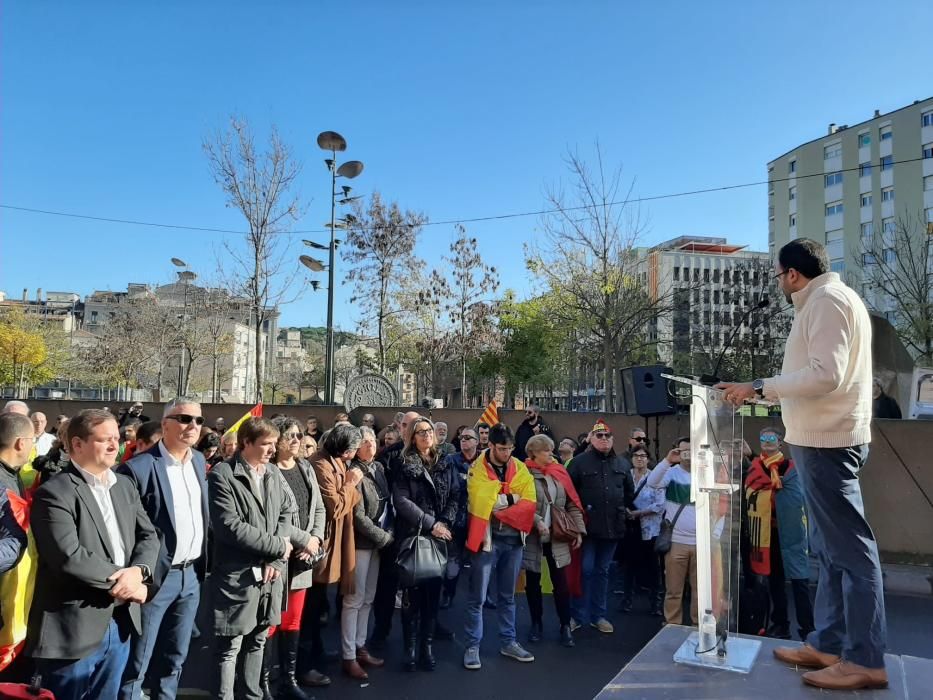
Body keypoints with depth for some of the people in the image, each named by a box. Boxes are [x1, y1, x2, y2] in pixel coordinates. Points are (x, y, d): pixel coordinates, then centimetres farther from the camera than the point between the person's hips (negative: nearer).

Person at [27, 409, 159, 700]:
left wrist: (138, 571, -13)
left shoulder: (125, 485, 10)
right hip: (74, 629, -6)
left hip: (120, 624, 6)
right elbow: (69, 557, -24)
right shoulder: (54, 493, -14)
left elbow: (148, 536, 7)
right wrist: (120, 581, -15)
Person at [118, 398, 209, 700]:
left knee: (175, 659, 19)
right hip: (156, 577, -6)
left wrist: (203, 562, 11)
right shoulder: (138, 467, -16)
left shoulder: (198, 460, 6)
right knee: (137, 663, 8)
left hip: (192, 576, 6)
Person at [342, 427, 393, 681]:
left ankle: (360, 647, 26)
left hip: (377, 542, 7)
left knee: (368, 598, 14)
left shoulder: (379, 468, 7)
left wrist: (389, 532, 1)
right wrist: (384, 537, -11)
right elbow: (358, 516, -18)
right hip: (360, 542, -7)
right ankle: (349, 657, 10)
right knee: (354, 599, 0)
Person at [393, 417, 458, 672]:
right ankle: (411, 646, 11)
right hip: (412, 536, -3)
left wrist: (445, 523, -10)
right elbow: (402, 500, -10)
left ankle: (427, 645, 17)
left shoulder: (444, 465, 12)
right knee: (412, 592, 0)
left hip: (439, 537, 3)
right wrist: (430, 524, -13)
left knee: (433, 591, 6)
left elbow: (454, 497, 6)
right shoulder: (403, 465, -1)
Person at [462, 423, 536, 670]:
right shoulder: (477, 469, -8)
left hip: (513, 539, 4)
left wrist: (501, 512, -14)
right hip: (487, 538, -4)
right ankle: (472, 646, 12)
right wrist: (512, 497, -14)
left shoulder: (520, 468, 4)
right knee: (477, 597, 2)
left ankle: (508, 642, 28)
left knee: (507, 596, 16)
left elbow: (529, 502, -6)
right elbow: (481, 503, -21)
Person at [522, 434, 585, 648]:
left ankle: (565, 626, 16)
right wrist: (537, 521, -24)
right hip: (532, 537, -3)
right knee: (533, 582, 11)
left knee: (561, 583, 3)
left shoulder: (559, 472, 5)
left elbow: (572, 504, 7)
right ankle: (536, 624, 27)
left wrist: (579, 530, 2)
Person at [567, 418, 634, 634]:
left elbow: (629, 491, 21)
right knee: (585, 570, -2)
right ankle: (578, 616, 10)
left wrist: (621, 511, 14)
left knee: (602, 570, 14)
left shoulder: (622, 464, 10)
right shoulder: (579, 462, -5)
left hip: (612, 526, 5)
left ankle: (598, 615, 24)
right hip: (587, 525, -4)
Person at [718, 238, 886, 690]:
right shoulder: (823, 302, 19)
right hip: (822, 439, 11)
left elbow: (826, 374, -22)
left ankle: (866, 661, 1)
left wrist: (759, 388, -18)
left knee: (849, 547, -6)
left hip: (826, 441, -11)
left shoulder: (827, 300, -11)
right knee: (831, 548, 12)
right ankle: (827, 644, 20)